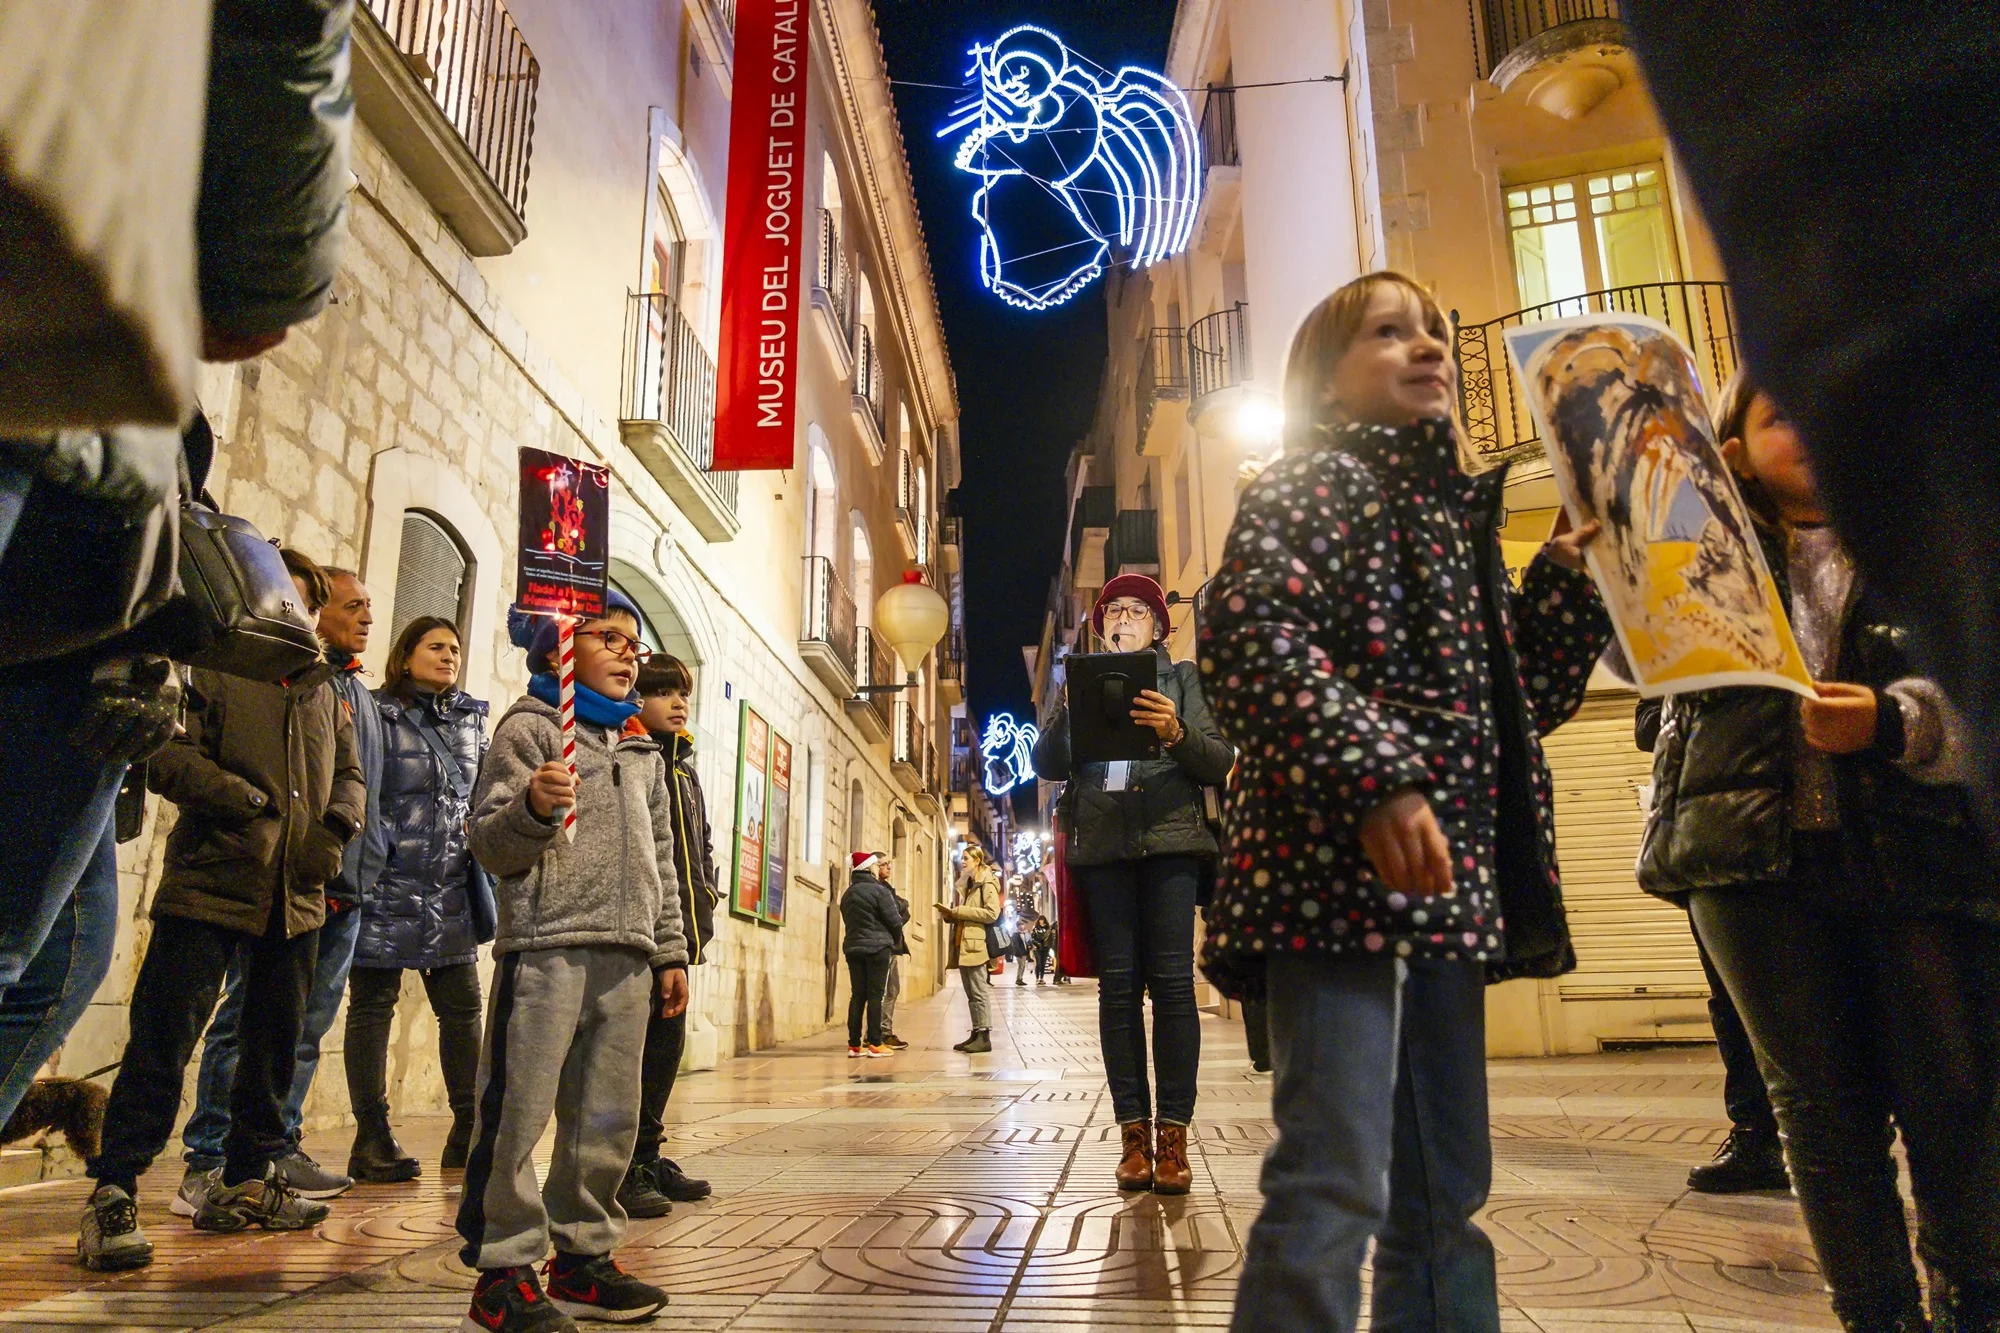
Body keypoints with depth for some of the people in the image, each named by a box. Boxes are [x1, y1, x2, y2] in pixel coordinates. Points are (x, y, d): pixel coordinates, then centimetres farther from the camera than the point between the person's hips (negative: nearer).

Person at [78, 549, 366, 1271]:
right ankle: (112, 1194, 5)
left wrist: (337, 827, -1)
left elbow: (348, 773, 18)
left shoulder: (322, 688, 16)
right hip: (209, 885, -5)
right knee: (164, 1036, -5)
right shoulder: (210, 667, 1)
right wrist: (248, 800, -21)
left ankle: (245, 1183, 23)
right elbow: (167, 754, -10)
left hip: (297, 896, 6)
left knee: (276, 1042, 11)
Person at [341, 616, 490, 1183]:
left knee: (463, 1006, 9)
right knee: (373, 1005, 5)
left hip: (451, 890, 6)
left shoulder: (471, 718, 12)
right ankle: (373, 1140, 13)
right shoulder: (376, 712, -5)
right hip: (387, 884, -6)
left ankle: (468, 1133, 19)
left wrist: (485, 870, 14)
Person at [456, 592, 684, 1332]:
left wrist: (670, 950, 20)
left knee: (608, 1120, 10)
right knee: (519, 1115, -4)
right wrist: (533, 806, -25)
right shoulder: (529, 727, 2)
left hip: (627, 958, 6)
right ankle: (503, 1270, 8)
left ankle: (582, 1257, 23)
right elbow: (490, 844, -4)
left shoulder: (642, 749, 21)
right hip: (546, 946, -6)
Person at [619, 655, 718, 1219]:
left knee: (667, 1043, 14)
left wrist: (703, 910, 18)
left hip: (679, 932, 9)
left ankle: (646, 1156, 25)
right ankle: (623, 1170, 3)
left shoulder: (685, 769, 21)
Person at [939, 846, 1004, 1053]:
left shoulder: (987, 883, -6)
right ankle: (976, 1034, 13)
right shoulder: (966, 884, 20)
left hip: (975, 945, -9)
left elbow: (992, 913, -17)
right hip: (962, 945, 9)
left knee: (979, 993, -8)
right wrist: (951, 913, 6)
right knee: (971, 994, 10)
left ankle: (984, 1037, -6)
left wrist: (960, 911, -15)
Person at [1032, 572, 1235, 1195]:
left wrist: (1177, 733, -14)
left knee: (1172, 980, -7)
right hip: (1102, 845, 1)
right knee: (1119, 983, -2)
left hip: (1170, 839, -1)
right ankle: (1133, 1132, 2)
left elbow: (1220, 763, 6)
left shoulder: (1182, 678, 15)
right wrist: (1067, 711, -10)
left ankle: (1173, 1134, -3)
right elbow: (1047, 765, 8)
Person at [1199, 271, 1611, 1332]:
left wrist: (1569, 573, 13)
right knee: (1336, 1187, -10)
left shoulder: (1457, 504, 24)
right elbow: (1248, 637, -18)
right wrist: (1375, 780, -26)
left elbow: (1525, 695, 26)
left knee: (1445, 1193, 15)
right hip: (1339, 867, -9)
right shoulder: (1311, 482, 0)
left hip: (1451, 883, 9)